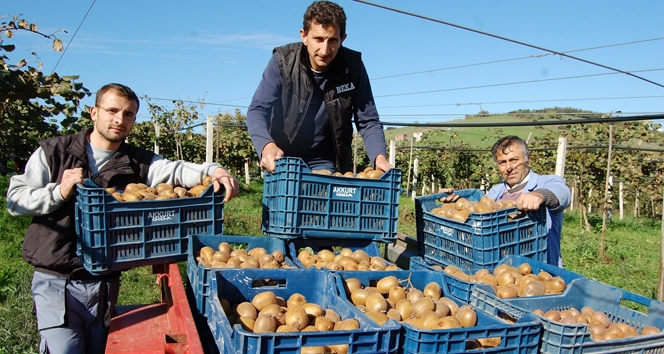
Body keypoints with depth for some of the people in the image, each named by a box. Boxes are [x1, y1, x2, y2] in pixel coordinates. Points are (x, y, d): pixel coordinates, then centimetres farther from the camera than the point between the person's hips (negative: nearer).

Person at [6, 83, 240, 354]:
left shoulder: (138, 163, 3)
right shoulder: (53, 152, 2)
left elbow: (176, 170, -16)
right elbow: (14, 199, 1)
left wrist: (212, 171, -35)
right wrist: (58, 192, -16)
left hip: (105, 282, 2)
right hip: (55, 281, -2)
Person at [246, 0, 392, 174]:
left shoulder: (353, 67, -13)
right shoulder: (283, 60, -16)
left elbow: (368, 122, -10)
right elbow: (257, 110, -22)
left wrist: (379, 156, -30)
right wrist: (266, 145, -43)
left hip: (326, 163, 1)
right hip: (283, 159, 0)